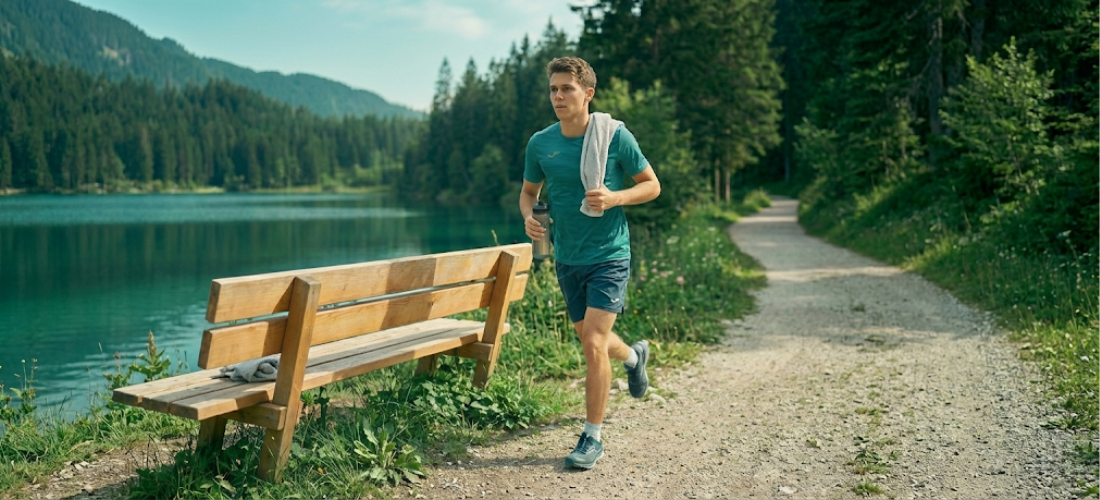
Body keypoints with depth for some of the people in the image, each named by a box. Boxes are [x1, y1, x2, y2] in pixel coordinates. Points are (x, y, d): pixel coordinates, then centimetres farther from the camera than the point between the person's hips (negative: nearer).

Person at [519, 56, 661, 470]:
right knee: (589, 338, 19)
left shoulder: (615, 136, -10)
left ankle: (593, 438, 3)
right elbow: (529, 190, 14)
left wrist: (615, 198, -20)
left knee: (594, 344, -12)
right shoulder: (540, 144, -1)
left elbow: (652, 185, -1)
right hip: (567, 259, 5)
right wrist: (528, 216, -9)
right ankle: (634, 356, 54)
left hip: (609, 255, -5)